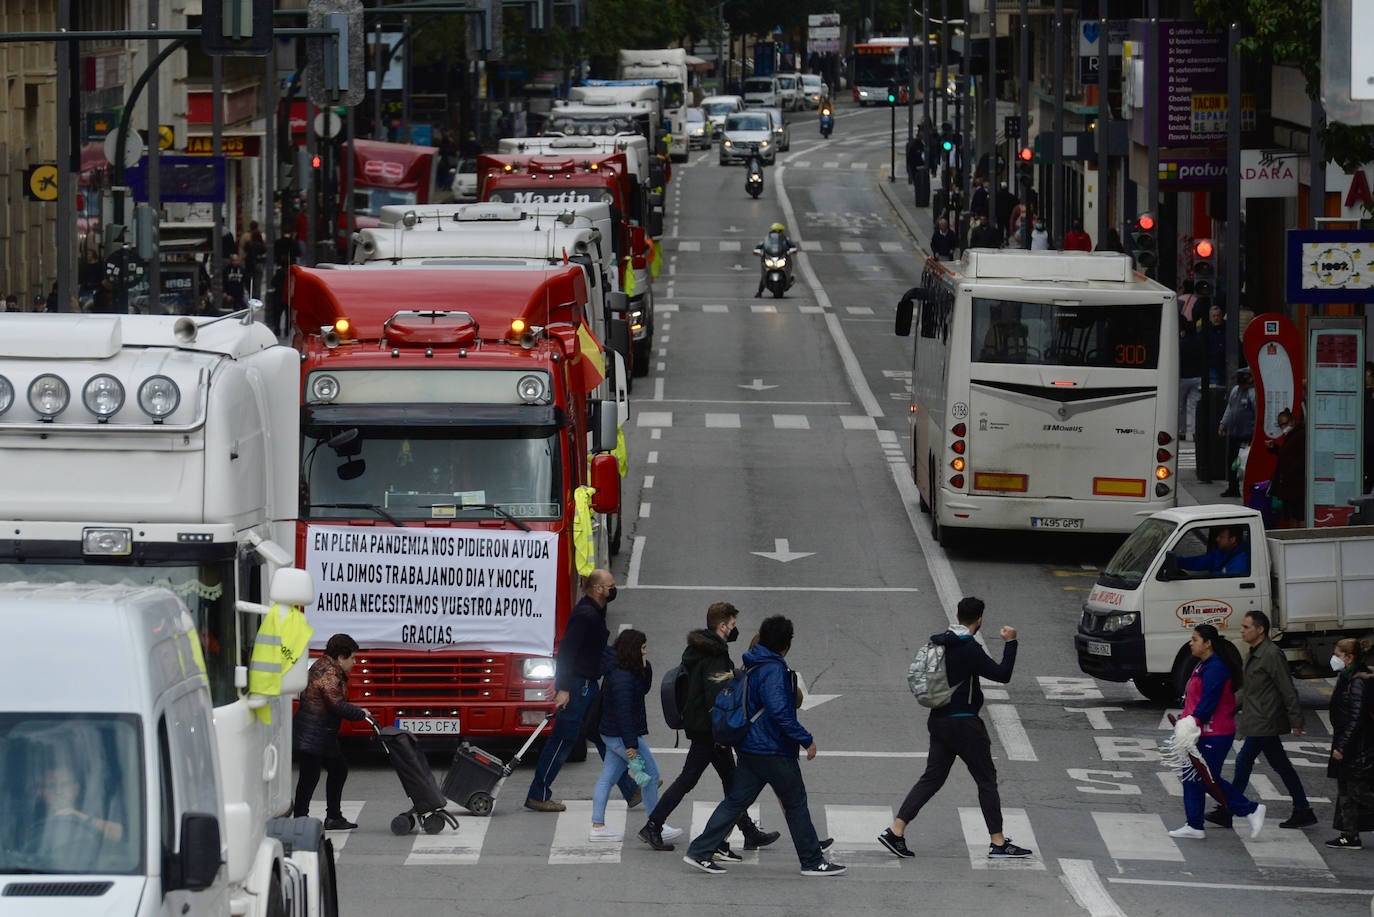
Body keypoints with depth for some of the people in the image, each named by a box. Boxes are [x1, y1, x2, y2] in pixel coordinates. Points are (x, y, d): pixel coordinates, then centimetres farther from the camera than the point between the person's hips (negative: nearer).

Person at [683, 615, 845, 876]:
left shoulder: (750, 666, 10)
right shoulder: (773, 669, -18)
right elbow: (778, 711, -26)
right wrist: (806, 739, -20)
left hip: (749, 748, 8)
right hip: (775, 751, -8)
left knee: (736, 801, 9)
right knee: (795, 804, 4)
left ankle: (700, 852, 4)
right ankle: (813, 862, 12)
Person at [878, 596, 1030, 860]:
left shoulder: (939, 643, 6)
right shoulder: (969, 649, -18)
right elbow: (1002, 675, -18)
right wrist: (1010, 643, -8)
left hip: (939, 720, 8)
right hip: (963, 724, -8)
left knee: (932, 778, 10)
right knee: (987, 780, 3)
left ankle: (895, 831, 2)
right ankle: (998, 843, 5)